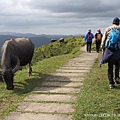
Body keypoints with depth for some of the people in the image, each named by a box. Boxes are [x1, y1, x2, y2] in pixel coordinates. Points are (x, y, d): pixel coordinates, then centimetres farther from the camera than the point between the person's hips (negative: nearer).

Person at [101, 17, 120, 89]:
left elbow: (103, 40, 4)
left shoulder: (107, 29, 5)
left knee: (110, 67, 7)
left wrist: (103, 49, 12)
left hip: (109, 50, 1)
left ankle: (111, 83, 5)